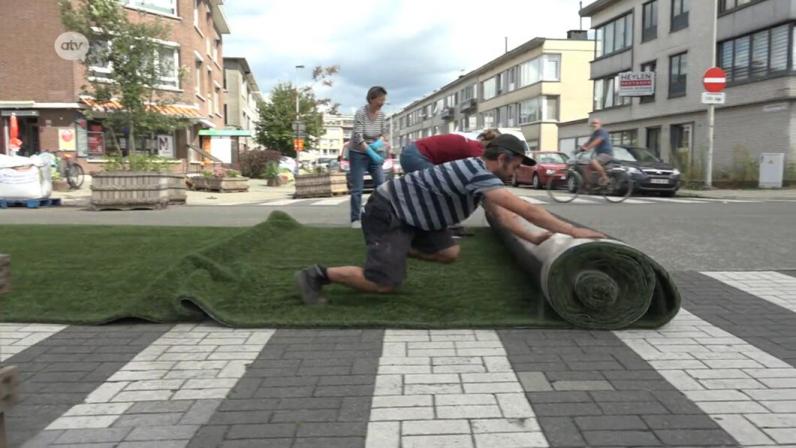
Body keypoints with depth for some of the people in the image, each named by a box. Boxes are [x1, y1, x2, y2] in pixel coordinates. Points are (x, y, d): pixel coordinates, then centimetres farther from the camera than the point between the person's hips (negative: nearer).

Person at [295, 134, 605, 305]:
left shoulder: (480, 175, 6)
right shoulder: (477, 172, -25)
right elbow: (525, 209, -30)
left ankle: (390, 250, 20)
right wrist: (573, 232, -25)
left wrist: (534, 238, -1)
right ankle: (317, 275, -3)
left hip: (407, 214, 10)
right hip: (386, 212, -10)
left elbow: (503, 216, 10)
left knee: (449, 254, 9)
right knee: (386, 283, -17)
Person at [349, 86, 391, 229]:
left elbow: (384, 133, 7)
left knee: (381, 185, 3)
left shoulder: (381, 114, -3)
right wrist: (372, 153, -29)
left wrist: (379, 142, -15)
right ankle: (355, 219, 4)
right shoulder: (361, 113, -20)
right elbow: (358, 138, -26)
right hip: (358, 154, -6)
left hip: (373, 154, 6)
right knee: (357, 189, -5)